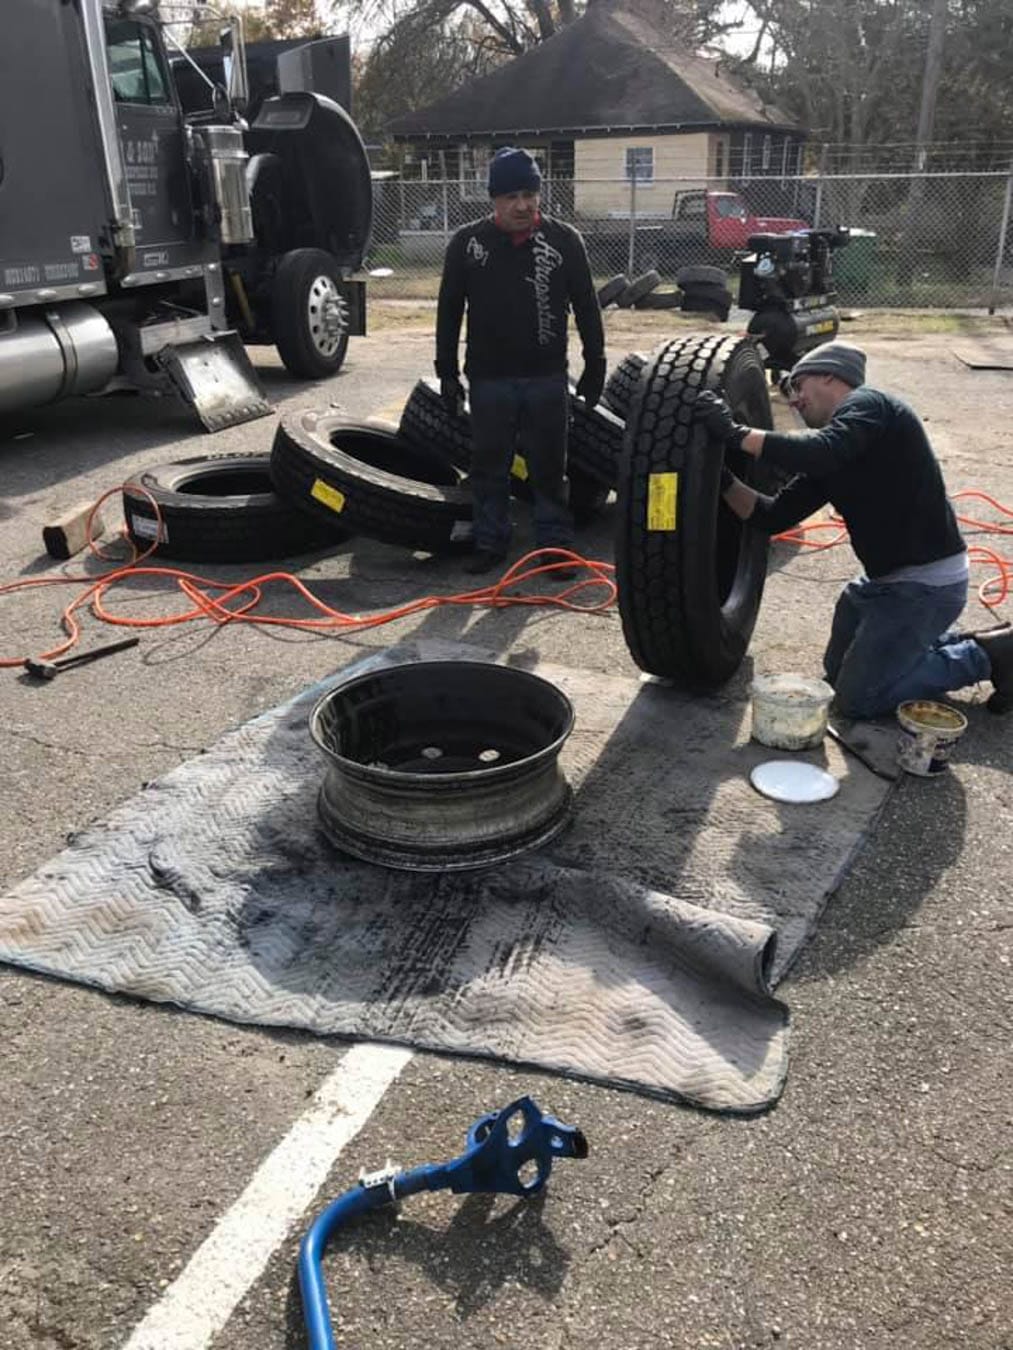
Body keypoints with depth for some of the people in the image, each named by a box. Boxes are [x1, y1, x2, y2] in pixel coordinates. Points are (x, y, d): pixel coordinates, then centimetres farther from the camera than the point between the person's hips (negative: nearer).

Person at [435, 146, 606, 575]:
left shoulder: (564, 240, 0)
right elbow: (449, 310, 6)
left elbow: (586, 307, 6)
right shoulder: (467, 243, 0)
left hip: (547, 377, 0)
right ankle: (490, 542, 21)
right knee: (489, 465, 8)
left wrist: (595, 366, 6)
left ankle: (555, 542, 17)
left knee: (549, 466, 6)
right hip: (488, 378, 1)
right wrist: (447, 372, 4)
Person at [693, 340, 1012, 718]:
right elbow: (773, 517, 8)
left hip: (927, 581, -10)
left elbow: (821, 452, -34)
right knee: (838, 671, 22)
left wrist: (737, 433, -29)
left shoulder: (868, 403, -14)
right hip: (886, 579, 10)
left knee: (857, 698, -6)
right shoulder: (828, 462, 11)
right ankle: (964, 644, 23)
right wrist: (724, 479, -5)